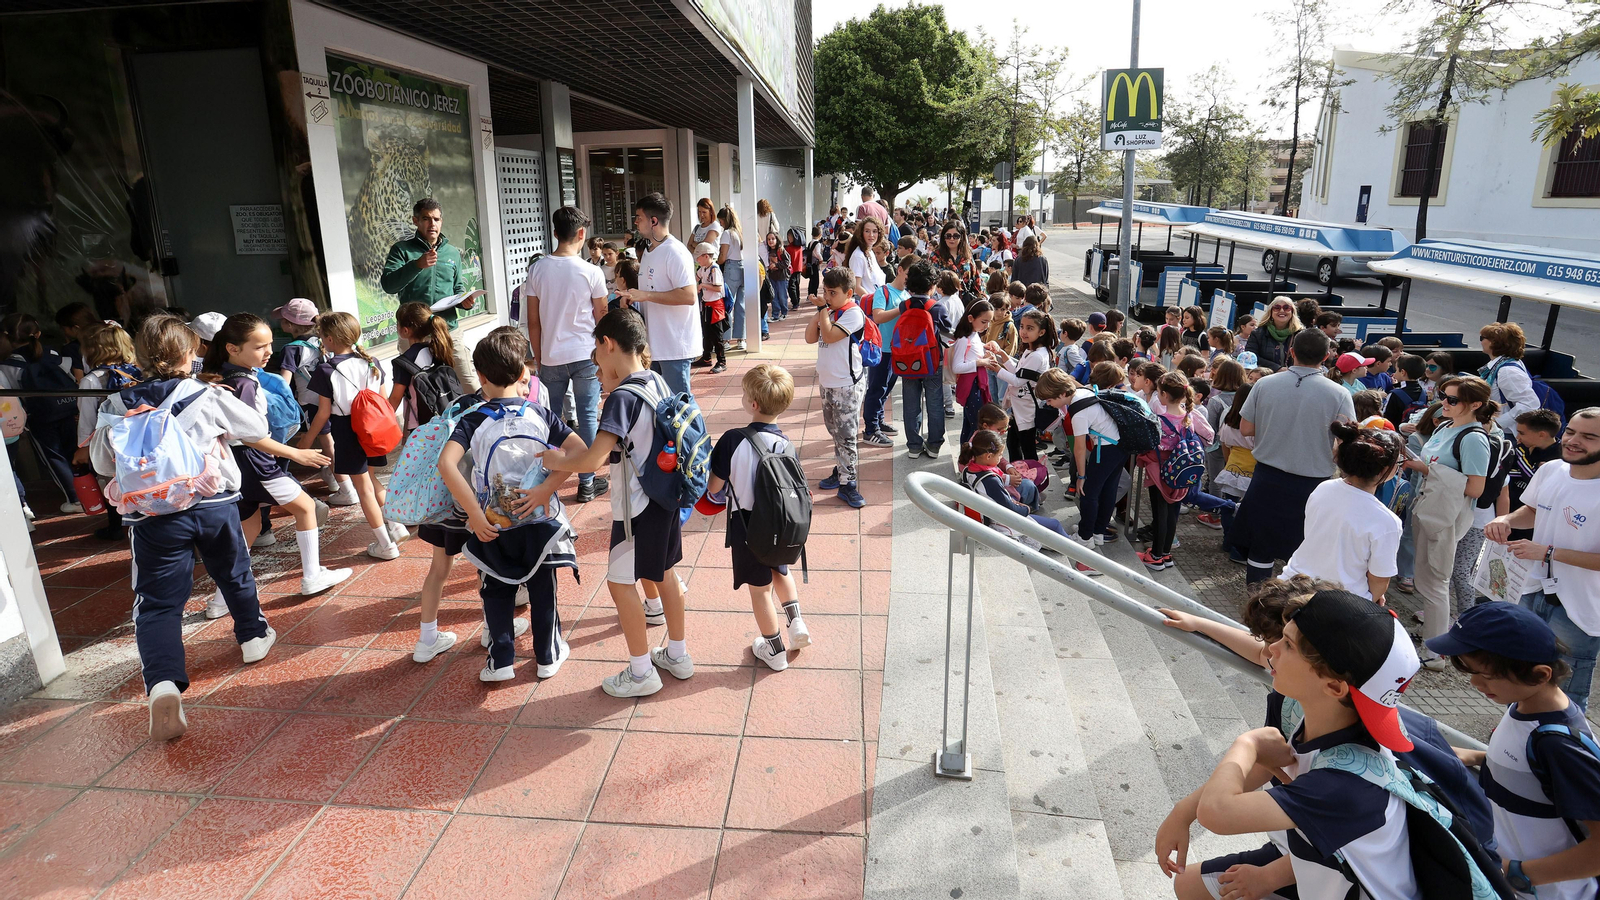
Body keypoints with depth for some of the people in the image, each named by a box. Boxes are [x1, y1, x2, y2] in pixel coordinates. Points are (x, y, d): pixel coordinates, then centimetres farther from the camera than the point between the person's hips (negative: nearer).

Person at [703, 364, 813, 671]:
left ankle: (774, 651, 28)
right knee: (780, 570, 32)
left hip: (747, 524, -4)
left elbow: (714, 487, -15)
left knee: (759, 587, 14)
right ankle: (796, 623, 24)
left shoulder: (733, 440, -23)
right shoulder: (786, 446, -11)